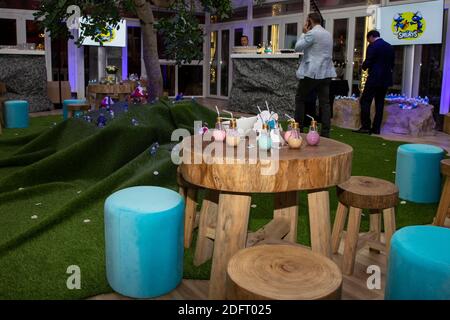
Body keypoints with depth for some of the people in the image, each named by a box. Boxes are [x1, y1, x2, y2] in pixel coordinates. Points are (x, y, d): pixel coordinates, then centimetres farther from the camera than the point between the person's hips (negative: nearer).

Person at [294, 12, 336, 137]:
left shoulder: (312, 33, -10)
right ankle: (325, 133, 1)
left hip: (311, 72, -7)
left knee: (300, 99, 7)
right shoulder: (328, 34, 15)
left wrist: (303, 33, 5)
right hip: (326, 73, 7)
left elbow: (298, 47, -7)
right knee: (325, 102, 3)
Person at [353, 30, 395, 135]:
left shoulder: (372, 46, -9)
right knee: (379, 104, 9)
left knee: (365, 101, -3)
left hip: (374, 79, -7)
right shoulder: (390, 47, 13)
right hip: (386, 79, 7)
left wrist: (364, 66, 7)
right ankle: (376, 128, 9)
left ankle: (365, 127, -8)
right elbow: (392, 64, 14)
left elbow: (368, 63, -13)